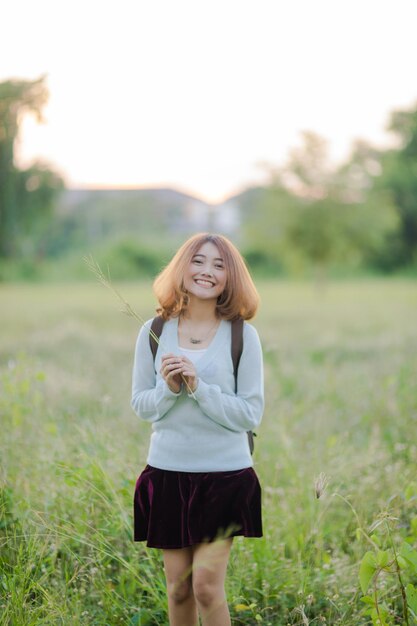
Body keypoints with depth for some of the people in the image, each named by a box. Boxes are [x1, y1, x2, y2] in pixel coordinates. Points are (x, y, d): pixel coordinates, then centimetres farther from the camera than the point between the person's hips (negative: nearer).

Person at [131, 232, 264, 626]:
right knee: (178, 587, 9)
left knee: (206, 585, -7)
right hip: (167, 472, 2)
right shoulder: (154, 332, 1)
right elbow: (140, 405, 4)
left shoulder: (242, 335, -5)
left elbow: (251, 414, -7)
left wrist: (198, 387, -19)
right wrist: (169, 388, -16)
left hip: (225, 475, -2)